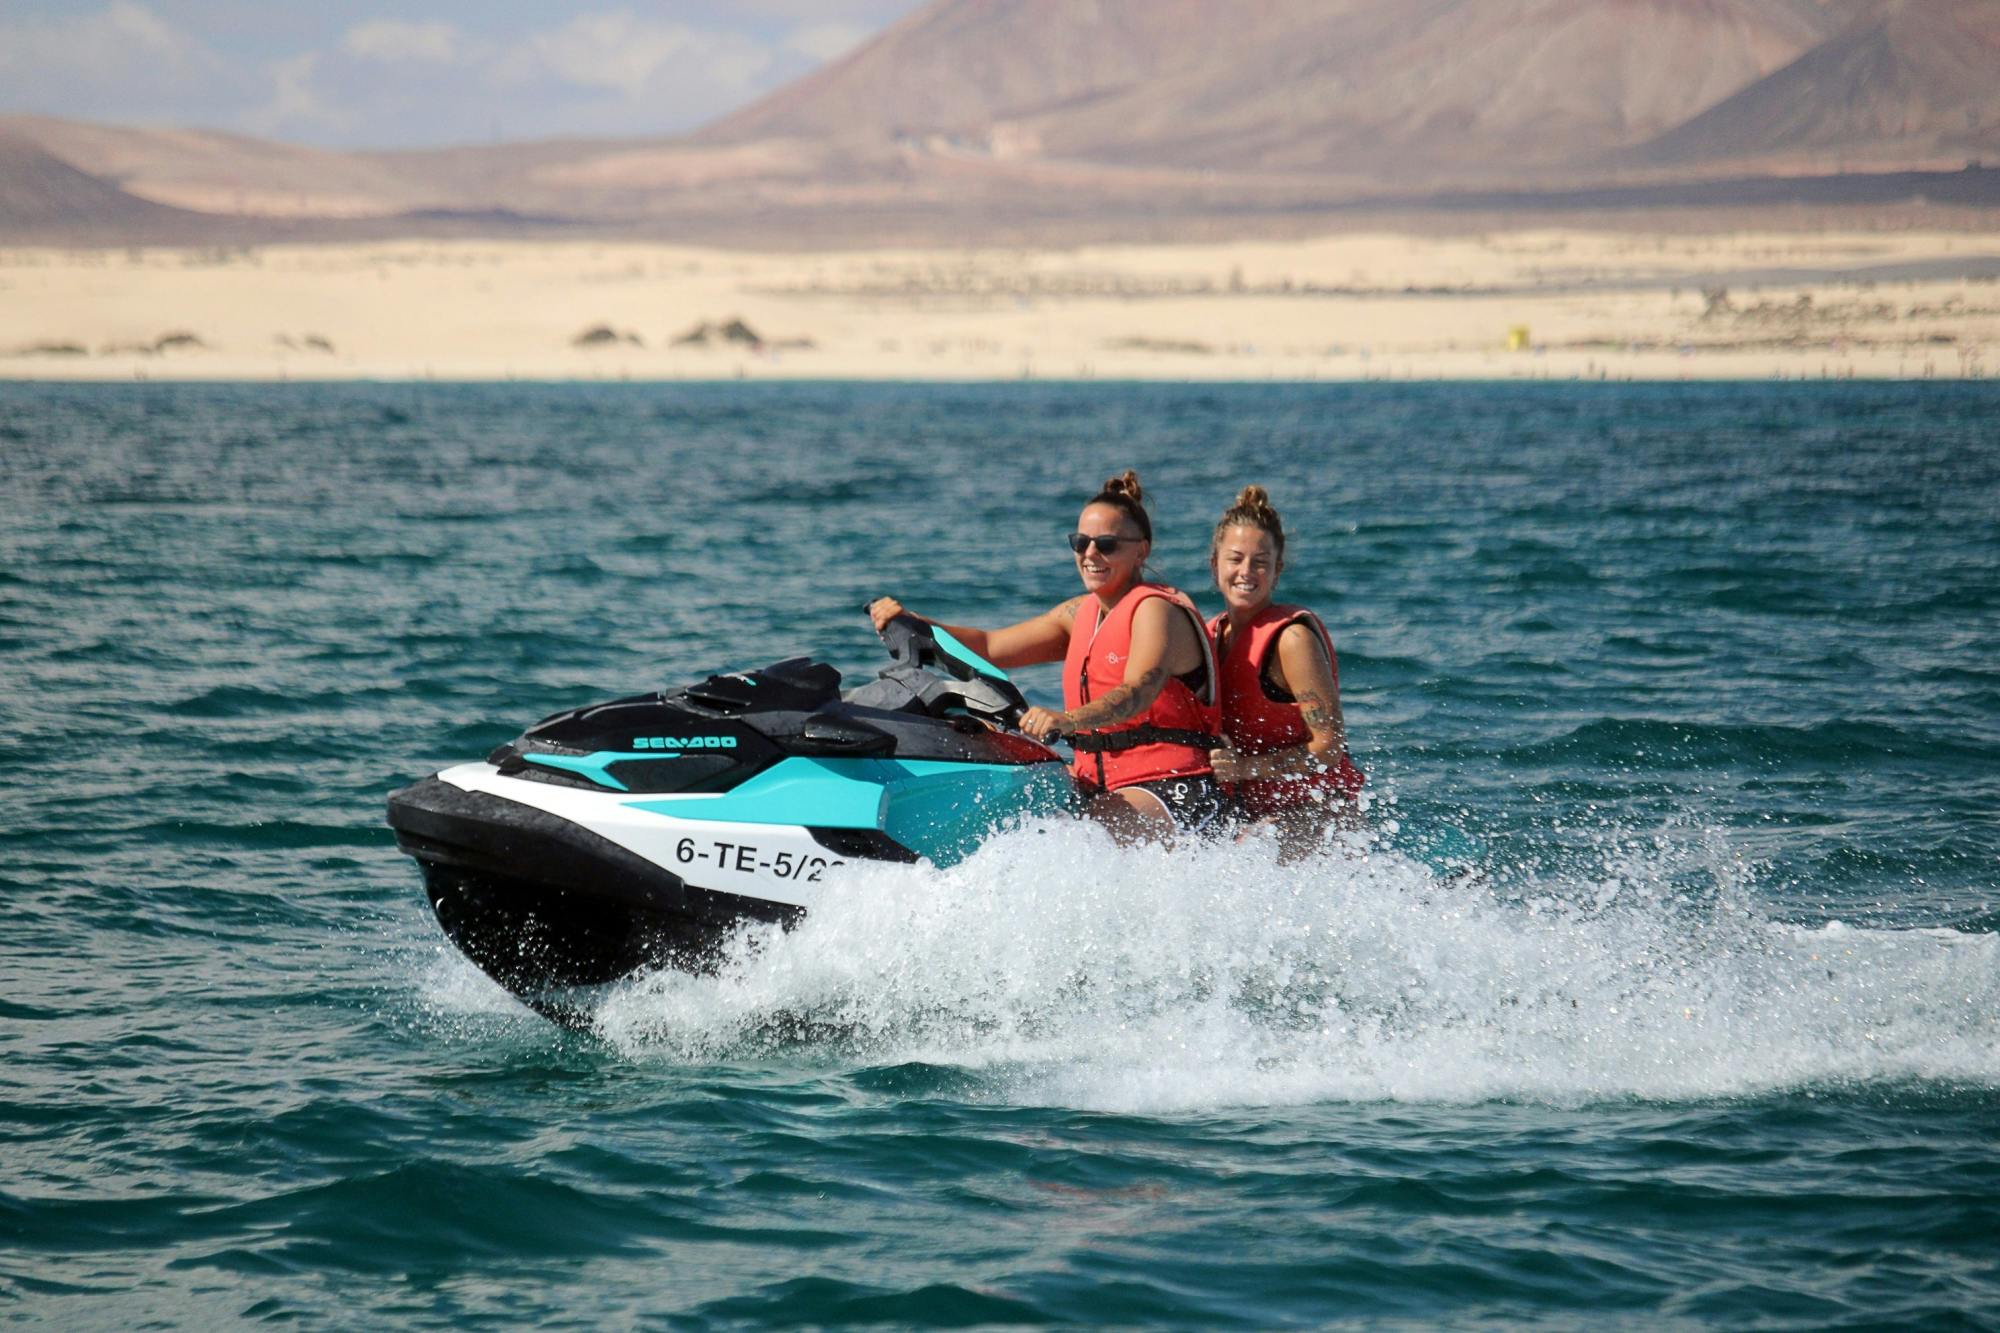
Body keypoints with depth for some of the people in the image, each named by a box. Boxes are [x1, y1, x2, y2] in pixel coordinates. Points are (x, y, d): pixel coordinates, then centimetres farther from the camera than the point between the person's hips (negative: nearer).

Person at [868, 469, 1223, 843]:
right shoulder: (1081, 614, 19)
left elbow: (1139, 691, -27)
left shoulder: (1156, 609, -9)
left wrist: (1067, 721, -46)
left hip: (1173, 792, -9)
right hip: (1098, 788, 9)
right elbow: (990, 647, 18)